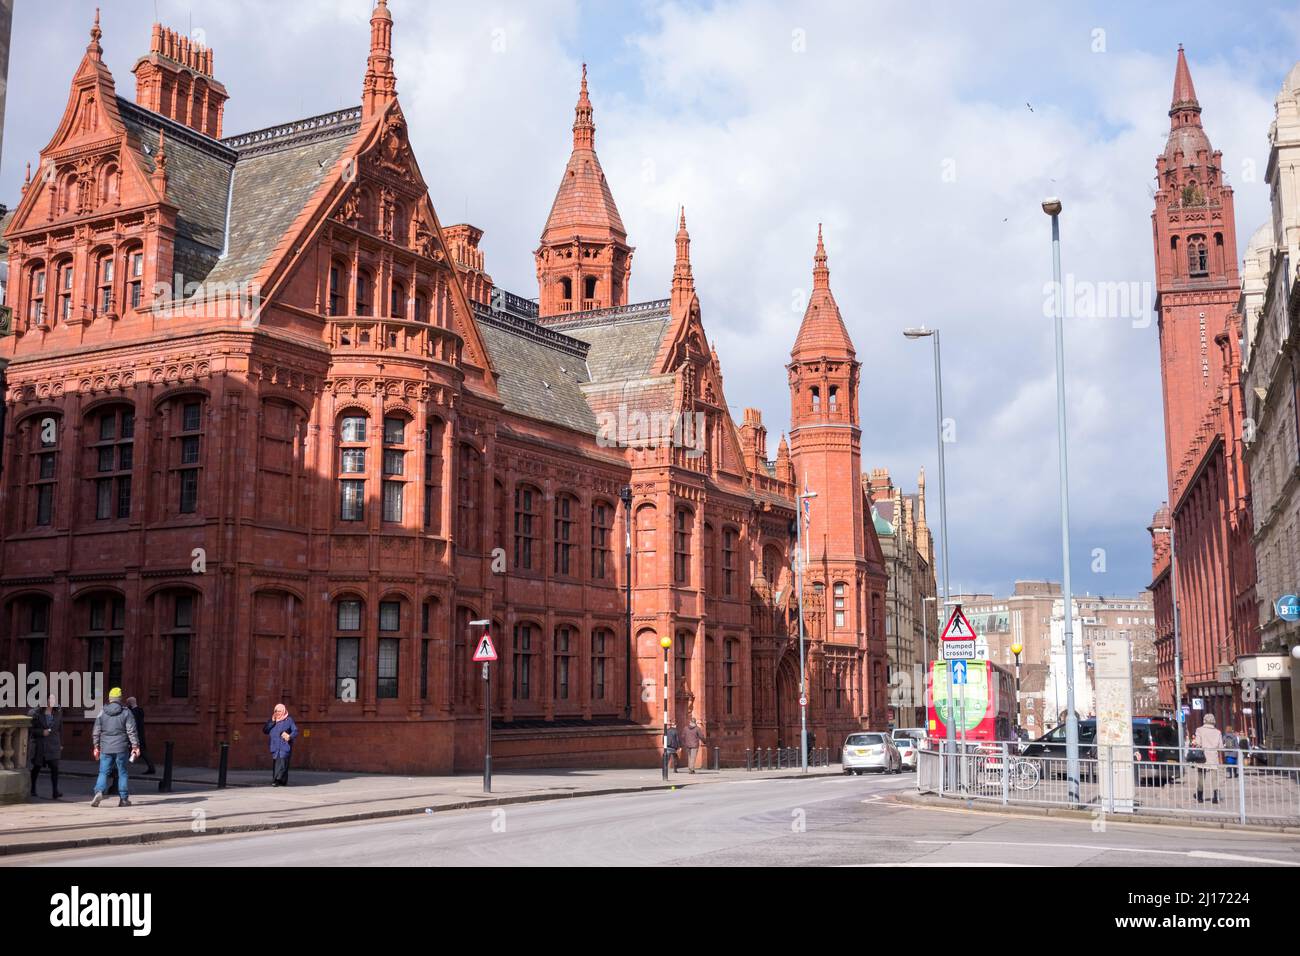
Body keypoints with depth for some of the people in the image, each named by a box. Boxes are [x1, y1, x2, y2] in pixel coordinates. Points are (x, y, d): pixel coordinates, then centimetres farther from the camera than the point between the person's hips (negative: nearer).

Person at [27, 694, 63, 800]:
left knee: (54, 767, -11)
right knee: (36, 767, 12)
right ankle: (32, 788, 33)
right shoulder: (35, 713, -6)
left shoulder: (58, 712, 5)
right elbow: (29, 729, -5)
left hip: (53, 745, 2)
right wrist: (41, 732, -19)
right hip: (38, 745, -2)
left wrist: (61, 744, 15)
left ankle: (55, 792, -14)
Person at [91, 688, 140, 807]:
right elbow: (131, 731, -6)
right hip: (121, 748, -1)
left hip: (105, 748, 1)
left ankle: (99, 791, -20)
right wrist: (135, 746, -1)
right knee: (122, 773, 8)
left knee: (103, 772, 4)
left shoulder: (102, 713, 3)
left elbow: (96, 731, 7)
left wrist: (96, 746, 16)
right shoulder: (126, 713, -3)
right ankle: (123, 798, 9)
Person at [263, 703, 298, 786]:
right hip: (275, 747, 5)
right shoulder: (271, 721, 17)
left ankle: (277, 780, -26)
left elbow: (295, 731, 0)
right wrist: (272, 722, -3)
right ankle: (282, 781, 9)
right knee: (275, 763, 2)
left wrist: (290, 736, -20)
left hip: (284, 746, -5)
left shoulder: (289, 720, 5)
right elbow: (265, 731, 8)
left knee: (282, 763, -16)